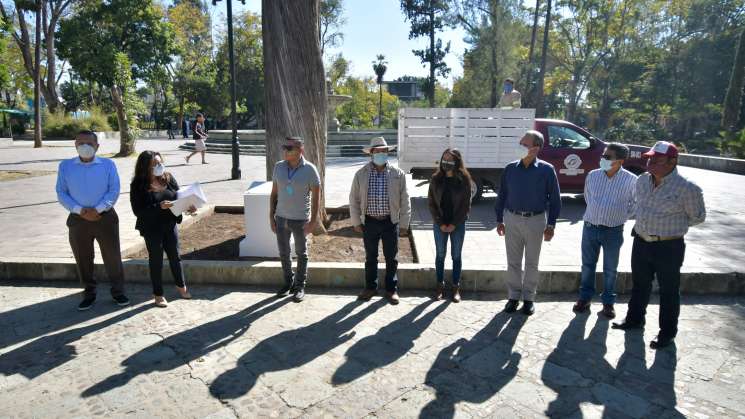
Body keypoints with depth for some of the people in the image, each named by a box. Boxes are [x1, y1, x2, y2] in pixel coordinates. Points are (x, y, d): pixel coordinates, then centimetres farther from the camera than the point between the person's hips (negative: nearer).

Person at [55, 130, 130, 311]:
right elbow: (61, 193, 0)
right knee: (83, 259, 11)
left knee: (113, 256, 4)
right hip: (78, 219, 2)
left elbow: (114, 190, -6)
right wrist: (80, 210, -14)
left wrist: (98, 209, -17)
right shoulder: (65, 166, 2)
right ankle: (89, 293, 27)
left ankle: (117, 291, 19)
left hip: (105, 217, -1)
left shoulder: (108, 164, -1)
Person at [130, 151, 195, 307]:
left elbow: (179, 196, 5)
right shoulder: (138, 185, -14)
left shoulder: (168, 178, -2)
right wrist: (159, 206, -30)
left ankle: (180, 285, 38)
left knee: (175, 256, 16)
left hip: (170, 224, 4)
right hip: (151, 229, -4)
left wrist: (188, 206, -15)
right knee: (156, 260, 9)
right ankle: (158, 294, 25)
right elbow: (138, 211, -18)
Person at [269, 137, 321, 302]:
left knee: (301, 254, 10)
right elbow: (274, 193, 7)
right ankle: (288, 282, 33)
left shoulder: (309, 169, -11)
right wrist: (271, 216, 4)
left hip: (300, 220, -4)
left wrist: (313, 221, -13)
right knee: (283, 253, 14)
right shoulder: (279, 167, 0)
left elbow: (316, 196, -9)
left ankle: (300, 286, 25)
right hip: (281, 218, 4)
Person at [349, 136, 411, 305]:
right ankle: (370, 287, 31)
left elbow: (405, 201, 0)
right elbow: (354, 199, 4)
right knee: (370, 257, 14)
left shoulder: (398, 174, -3)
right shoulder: (361, 174, -1)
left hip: (391, 222, 0)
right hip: (369, 222, 1)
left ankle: (392, 289, 26)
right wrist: (356, 222, 2)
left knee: (391, 258, 10)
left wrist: (404, 224, -2)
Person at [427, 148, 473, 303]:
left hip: (458, 224, -1)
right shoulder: (436, 178, -2)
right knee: (440, 255, 9)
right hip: (440, 223, 1)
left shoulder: (464, 179, -6)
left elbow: (466, 204, -5)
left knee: (456, 256, 8)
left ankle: (456, 288, 20)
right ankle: (440, 286, 22)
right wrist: (440, 223, -8)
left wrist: (454, 224, -10)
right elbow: (431, 202, -1)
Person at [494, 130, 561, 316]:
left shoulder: (546, 170, -6)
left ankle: (529, 298, 23)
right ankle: (513, 296, 23)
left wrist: (551, 225, -5)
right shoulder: (511, 168, 1)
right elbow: (502, 195, 7)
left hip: (535, 220, -2)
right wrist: (499, 220, 6)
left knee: (532, 263, 10)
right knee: (513, 262, 9)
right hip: (512, 218, 2)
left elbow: (554, 199, -2)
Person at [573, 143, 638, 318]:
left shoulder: (631, 180, -10)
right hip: (590, 227, 2)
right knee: (588, 265, 11)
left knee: (610, 269, 10)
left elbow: (635, 204, 4)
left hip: (613, 231, -2)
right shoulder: (592, 176, -2)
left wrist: (621, 217, 5)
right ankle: (585, 298, 25)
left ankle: (608, 302, 25)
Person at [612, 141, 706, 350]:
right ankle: (635, 319, 38)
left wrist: (673, 225, 1)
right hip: (641, 243, 6)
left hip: (669, 247, -5)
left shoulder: (687, 188, -16)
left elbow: (697, 216, -2)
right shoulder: (642, 181, 2)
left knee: (668, 291, 9)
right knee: (640, 284, 20)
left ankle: (667, 332, 24)